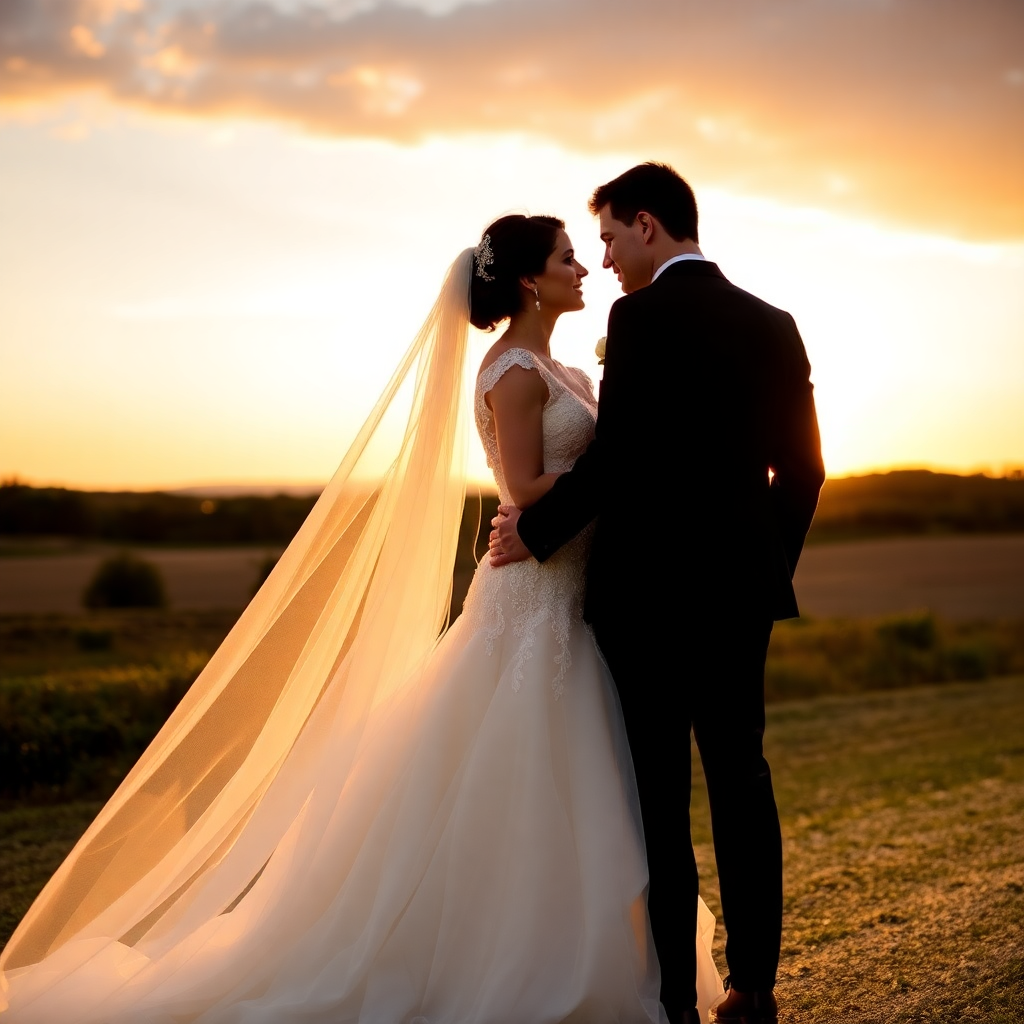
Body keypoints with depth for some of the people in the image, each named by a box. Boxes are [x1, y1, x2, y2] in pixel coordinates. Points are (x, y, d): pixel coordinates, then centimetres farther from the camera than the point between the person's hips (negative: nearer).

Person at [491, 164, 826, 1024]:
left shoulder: (643, 315, -11)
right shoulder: (772, 323, 9)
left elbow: (618, 453, -18)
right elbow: (801, 466, 11)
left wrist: (537, 531, -5)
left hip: (650, 589, -6)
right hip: (743, 588, 6)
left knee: (660, 795, 2)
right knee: (741, 782, 12)